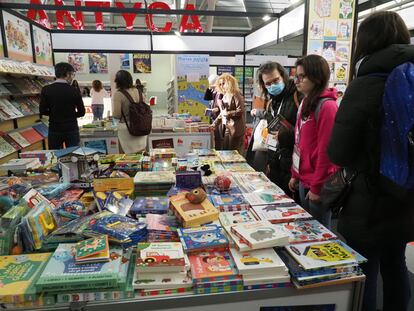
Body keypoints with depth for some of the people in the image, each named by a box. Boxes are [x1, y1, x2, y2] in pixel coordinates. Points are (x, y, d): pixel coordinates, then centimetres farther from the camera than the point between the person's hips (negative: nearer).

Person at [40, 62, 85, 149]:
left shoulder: (46, 90, -4)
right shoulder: (74, 91, -7)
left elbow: (42, 110, -2)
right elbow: (81, 112, -3)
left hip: (54, 130, 1)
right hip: (72, 130, -1)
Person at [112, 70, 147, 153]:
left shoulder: (118, 94, -12)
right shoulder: (137, 91, 4)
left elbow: (116, 115, -13)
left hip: (126, 127, -5)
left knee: (131, 153, 1)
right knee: (141, 152, 13)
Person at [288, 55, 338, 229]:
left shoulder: (327, 106, -17)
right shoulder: (305, 103, 11)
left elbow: (326, 150, -19)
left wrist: (317, 187, -15)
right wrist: (295, 175, 13)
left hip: (318, 184, -8)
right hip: (304, 180, 9)